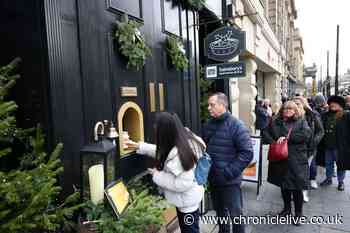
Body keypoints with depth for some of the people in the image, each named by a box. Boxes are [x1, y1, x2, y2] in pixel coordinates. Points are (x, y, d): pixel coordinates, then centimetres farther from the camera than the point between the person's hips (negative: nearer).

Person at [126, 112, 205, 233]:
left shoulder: (178, 154, -37)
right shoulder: (185, 141, -7)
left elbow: (183, 184, -33)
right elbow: (163, 152, 9)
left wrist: (158, 175, -22)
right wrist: (139, 146, 12)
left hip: (187, 202, -9)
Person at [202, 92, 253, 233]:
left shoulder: (236, 125, -15)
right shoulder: (207, 125, 4)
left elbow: (247, 152, -17)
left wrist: (230, 172, -19)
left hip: (230, 181, -6)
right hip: (213, 179, 6)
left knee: (235, 213, 8)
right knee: (219, 211, 23)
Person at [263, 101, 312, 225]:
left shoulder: (301, 121, 2)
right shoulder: (275, 122, 9)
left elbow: (307, 134, -14)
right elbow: (265, 133, 5)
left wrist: (287, 137, -21)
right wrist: (273, 143, -14)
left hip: (296, 161, -3)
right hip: (280, 160, 3)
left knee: (297, 187, 3)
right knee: (283, 186, 16)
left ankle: (298, 213, 23)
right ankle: (287, 208, 36)